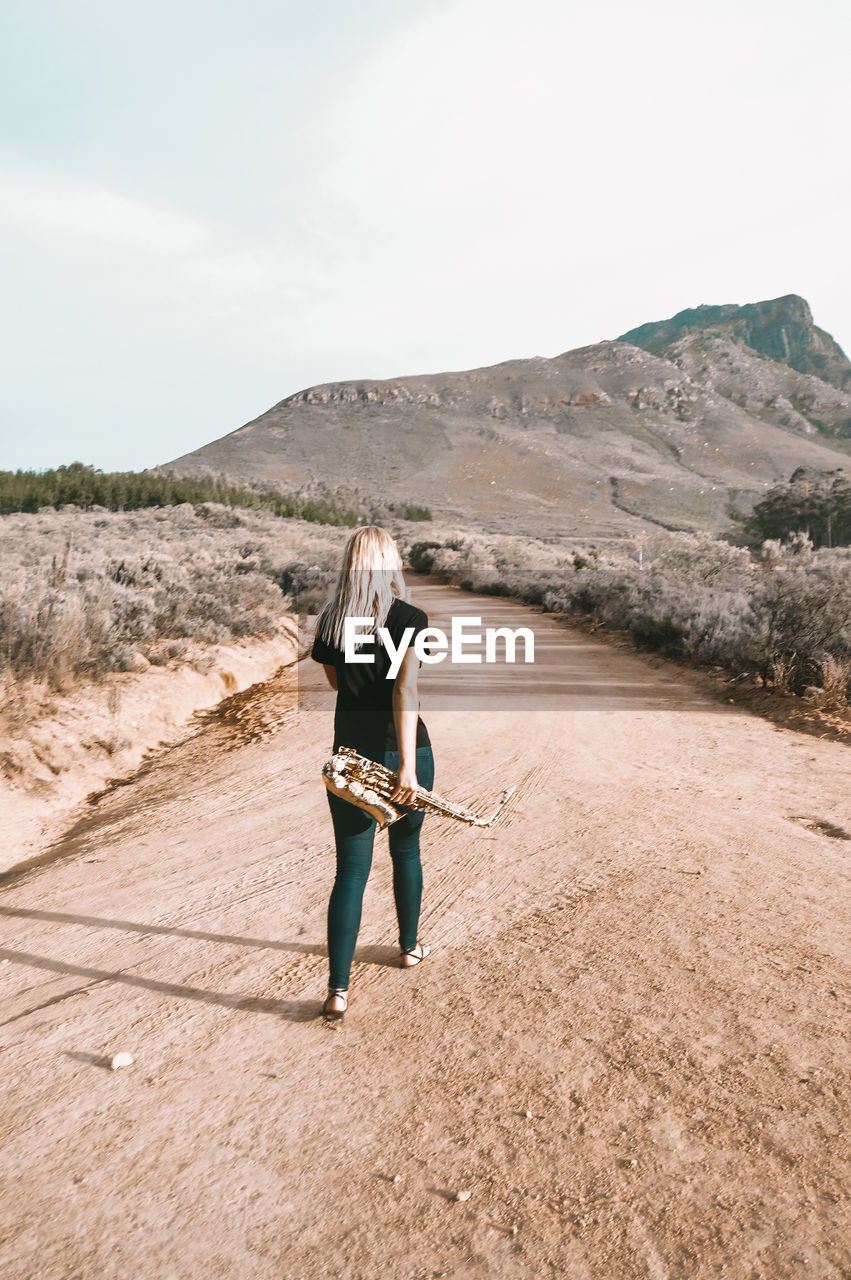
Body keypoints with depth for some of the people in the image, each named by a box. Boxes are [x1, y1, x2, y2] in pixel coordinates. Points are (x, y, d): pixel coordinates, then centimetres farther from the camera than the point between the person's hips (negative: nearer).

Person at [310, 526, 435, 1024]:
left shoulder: (331, 621, 0)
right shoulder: (410, 618, -12)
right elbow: (406, 689, -24)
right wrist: (408, 765, -27)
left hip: (350, 755, 2)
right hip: (402, 752, -2)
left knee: (351, 869, 5)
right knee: (406, 851, 21)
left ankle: (339, 989, 3)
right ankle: (410, 946, 40)